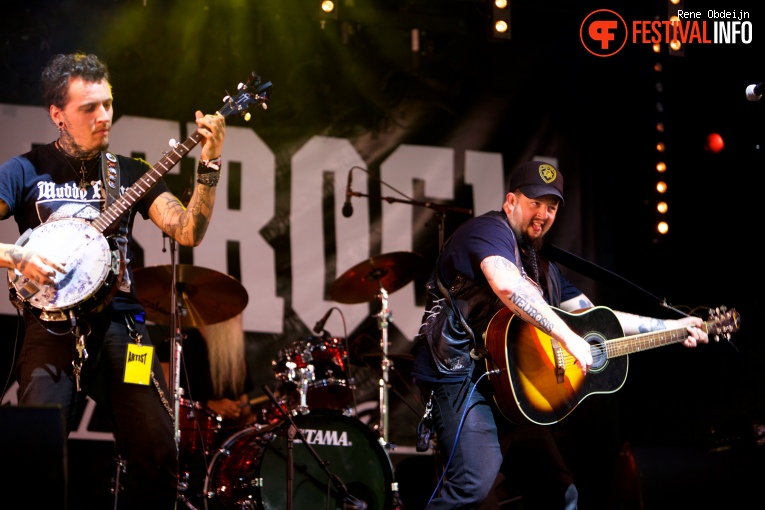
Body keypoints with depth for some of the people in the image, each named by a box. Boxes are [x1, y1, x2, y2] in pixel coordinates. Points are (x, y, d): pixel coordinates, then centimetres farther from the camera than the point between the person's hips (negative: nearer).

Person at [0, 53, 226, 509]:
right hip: (52, 325, -2)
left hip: (117, 322, 2)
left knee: (159, 454, -10)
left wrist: (210, 168, -9)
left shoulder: (129, 173, 15)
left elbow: (188, 232, 3)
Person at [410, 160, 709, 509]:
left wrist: (670, 327, 18)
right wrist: (570, 339, -32)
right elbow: (507, 286, -28)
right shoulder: (490, 231, -7)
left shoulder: (541, 267, 22)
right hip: (459, 375, -10)